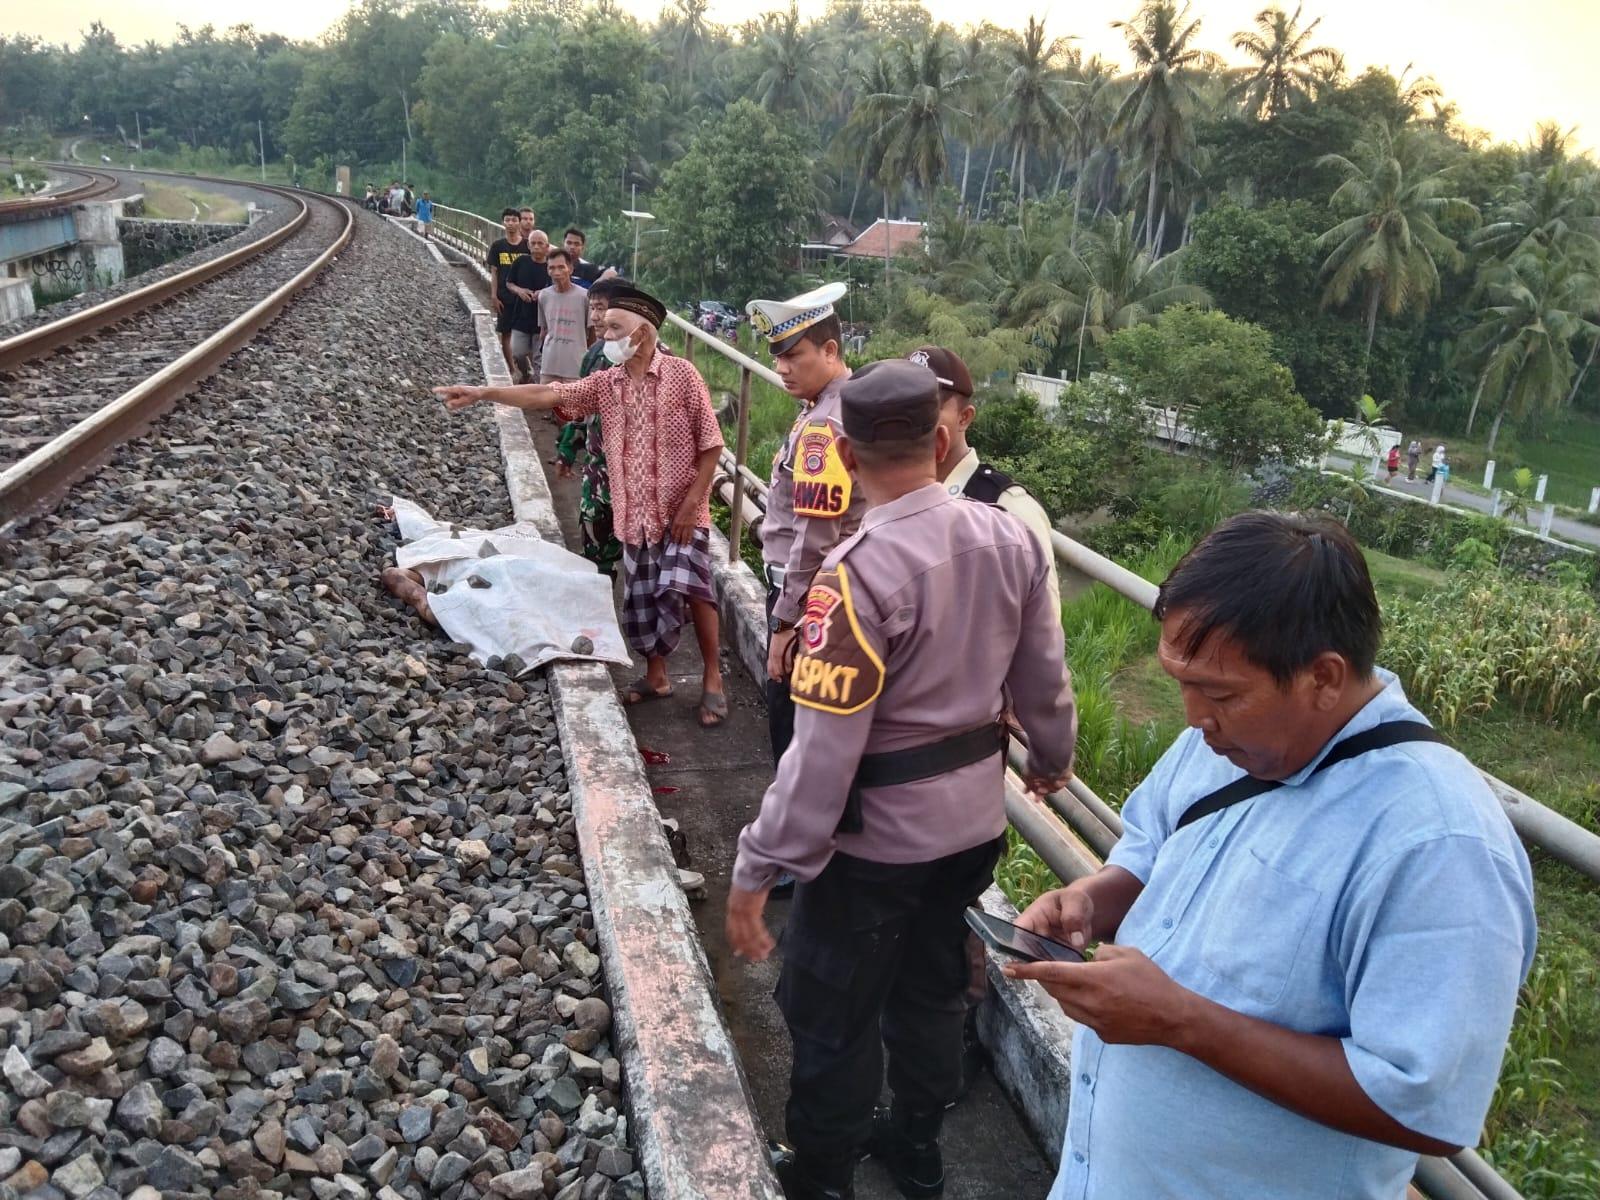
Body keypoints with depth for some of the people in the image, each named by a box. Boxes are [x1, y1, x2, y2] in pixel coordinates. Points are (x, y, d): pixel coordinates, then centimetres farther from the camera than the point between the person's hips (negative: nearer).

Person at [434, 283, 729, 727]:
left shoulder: (681, 374, -10)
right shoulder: (607, 382, 4)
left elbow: (710, 443, -10)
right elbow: (547, 395, 0)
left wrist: (692, 502, -14)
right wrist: (481, 393, -7)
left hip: (680, 512, -5)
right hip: (635, 514, 6)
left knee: (689, 590, -12)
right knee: (640, 597, 12)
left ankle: (712, 679, 5)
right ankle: (655, 675, 30)